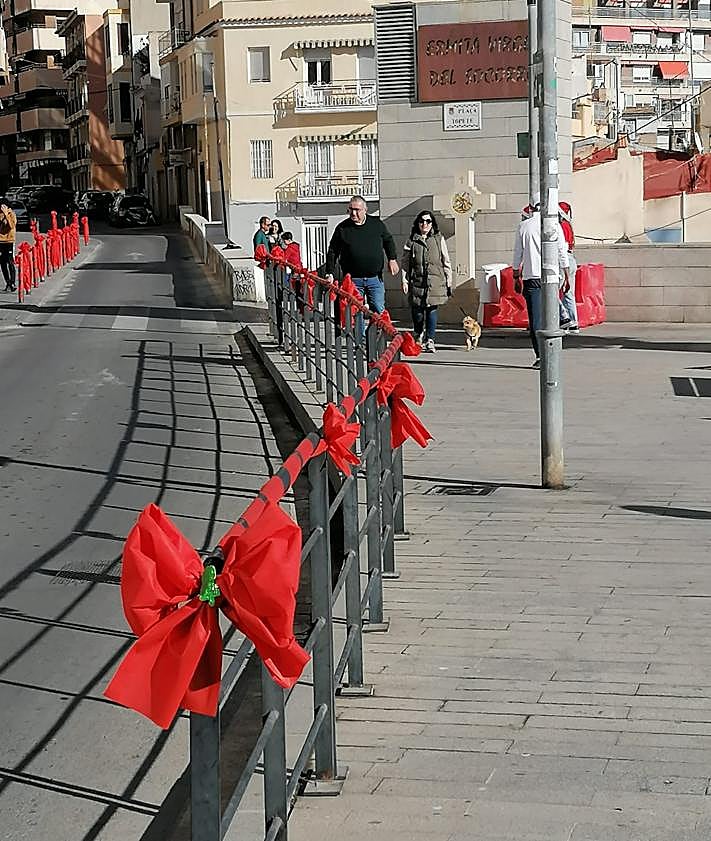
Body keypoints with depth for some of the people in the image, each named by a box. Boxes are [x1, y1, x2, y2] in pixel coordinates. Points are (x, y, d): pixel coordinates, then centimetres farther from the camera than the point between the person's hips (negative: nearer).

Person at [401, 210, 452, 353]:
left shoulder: (439, 239, 10)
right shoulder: (412, 241, 9)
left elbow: (446, 262, 11)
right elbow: (405, 262, 9)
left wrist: (449, 282, 8)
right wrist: (404, 281, 0)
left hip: (435, 282, 0)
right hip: (417, 281, 0)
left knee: (432, 310, -6)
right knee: (417, 310, 1)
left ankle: (430, 341, -1)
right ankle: (418, 334, 28)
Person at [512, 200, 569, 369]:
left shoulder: (523, 226, 2)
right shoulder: (554, 225, 1)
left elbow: (517, 254, 7)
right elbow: (562, 252, 2)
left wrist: (516, 277, 15)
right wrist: (566, 276, 8)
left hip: (531, 276, -1)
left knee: (535, 317, -2)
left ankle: (540, 355, -11)